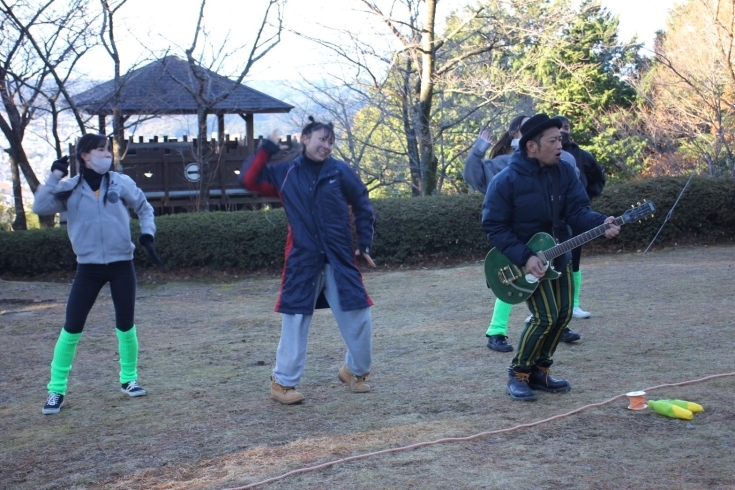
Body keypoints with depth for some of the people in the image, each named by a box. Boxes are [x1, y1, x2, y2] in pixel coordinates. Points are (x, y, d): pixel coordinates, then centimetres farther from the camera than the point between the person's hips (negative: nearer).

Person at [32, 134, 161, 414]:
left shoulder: (121, 183, -2)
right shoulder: (69, 189, -5)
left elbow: (144, 207, 12)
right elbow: (40, 208, -17)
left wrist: (147, 234, -1)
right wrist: (54, 177, -20)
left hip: (121, 265, 1)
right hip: (88, 267, -1)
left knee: (126, 325, 7)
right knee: (72, 328, -2)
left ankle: (128, 379, 27)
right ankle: (56, 389, 7)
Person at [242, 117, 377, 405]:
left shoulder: (341, 172, 1)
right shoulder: (285, 174, 4)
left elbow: (363, 208, 7)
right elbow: (249, 180, 2)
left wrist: (364, 244, 0)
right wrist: (267, 149, -3)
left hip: (340, 259, 1)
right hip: (302, 261, -1)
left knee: (358, 317, 4)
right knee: (295, 322, 1)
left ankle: (355, 371, 28)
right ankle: (283, 382, 13)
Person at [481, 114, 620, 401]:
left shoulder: (564, 173, -3)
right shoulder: (506, 181, -19)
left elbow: (577, 211, -7)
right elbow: (494, 227, -16)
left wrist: (601, 223, -28)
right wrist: (524, 257, -25)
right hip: (524, 258, -7)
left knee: (563, 313, 6)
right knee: (545, 316, -16)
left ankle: (539, 371, 22)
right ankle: (518, 375, 1)